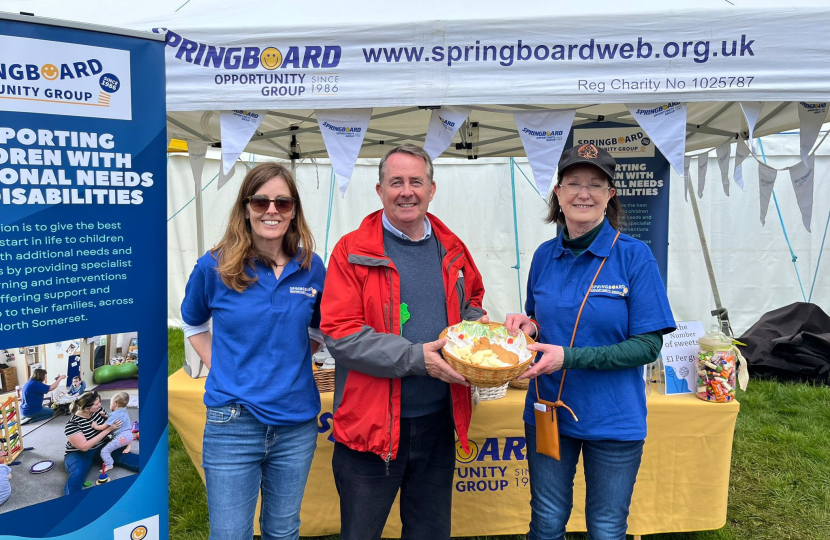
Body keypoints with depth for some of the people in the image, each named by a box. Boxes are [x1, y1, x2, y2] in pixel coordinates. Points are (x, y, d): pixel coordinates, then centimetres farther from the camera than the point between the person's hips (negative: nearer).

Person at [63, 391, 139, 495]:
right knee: (77, 474, -37)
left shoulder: (97, 410, -8)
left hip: (101, 448, 4)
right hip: (80, 454, -4)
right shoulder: (72, 424, -24)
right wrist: (108, 429, -28)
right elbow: (84, 447, -27)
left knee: (124, 455, -20)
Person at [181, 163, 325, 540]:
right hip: (234, 422, -2)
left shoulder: (311, 267, -1)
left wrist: (291, 362, 1)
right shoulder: (214, 266, -6)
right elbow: (194, 324, 12)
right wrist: (220, 367, -1)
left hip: (297, 422, 2)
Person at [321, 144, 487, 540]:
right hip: (372, 422, -4)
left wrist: (476, 322, -1)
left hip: (438, 419, 4)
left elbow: (471, 302, 22)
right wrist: (415, 357, -22)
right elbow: (339, 334, -16)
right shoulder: (353, 251, -9)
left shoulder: (451, 249, 6)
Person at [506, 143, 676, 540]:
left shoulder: (634, 256, -13)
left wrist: (568, 357, -24)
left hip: (613, 418, -3)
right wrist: (526, 324, -10)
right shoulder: (545, 255, 0)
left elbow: (647, 346, -15)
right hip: (548, 409, 3)